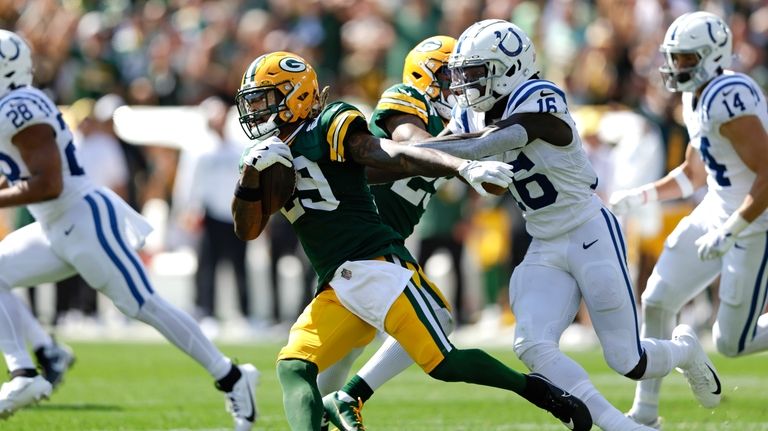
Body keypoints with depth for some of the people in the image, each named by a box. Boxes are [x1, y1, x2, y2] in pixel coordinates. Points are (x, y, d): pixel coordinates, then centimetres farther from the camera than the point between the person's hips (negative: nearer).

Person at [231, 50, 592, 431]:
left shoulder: (328, 129, -4)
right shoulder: (270, 156, 18)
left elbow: (398, 158, -13)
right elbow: (246, 229, 11)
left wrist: (464, 167, -29)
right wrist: (251, 172, -7)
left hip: (375, 267, -7)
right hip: (335, 289, 7)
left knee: (444, 363, -11)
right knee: (293, 367, -11)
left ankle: (535, 389, 8)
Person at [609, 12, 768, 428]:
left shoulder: (729, 100, -24)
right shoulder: (696, 99, 7)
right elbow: (693, 174, 21)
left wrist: (729, 232, -28)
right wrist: (642, 195, 8)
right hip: (718, 209, 9)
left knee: (732, 342, -3)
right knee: (656, 301, 4)